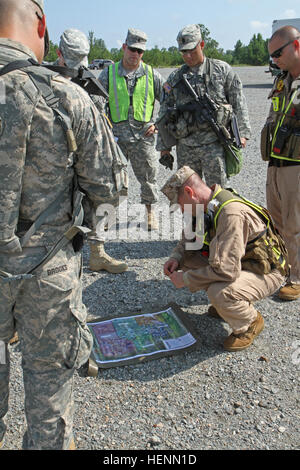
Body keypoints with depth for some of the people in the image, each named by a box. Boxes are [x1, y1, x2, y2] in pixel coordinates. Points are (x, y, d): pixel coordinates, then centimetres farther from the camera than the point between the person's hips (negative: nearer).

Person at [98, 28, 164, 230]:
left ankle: (150, 212, 26)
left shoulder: (151, 74, 6)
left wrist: (158, 124, 3)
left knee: (148, 177, 7)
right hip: (116, 135, 0)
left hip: (143, 136, 0)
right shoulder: (108, 73, 6)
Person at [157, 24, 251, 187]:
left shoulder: (222, 70, 7)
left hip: (214, 144, -2)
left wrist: (241, 132, -1)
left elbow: (238, 101, 7)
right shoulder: (174, 78, 12)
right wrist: (164, 145, 11)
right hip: (185, 146, 3)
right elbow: (164, 114, 14)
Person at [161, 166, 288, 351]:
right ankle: (224, 303, 15)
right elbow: (190, 238, 15)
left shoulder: (232, 214, -33)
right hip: (238, 263, 9)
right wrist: (176, 257, -6)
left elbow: (226, 270, -37)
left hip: (266, 273, -8)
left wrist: (186, 279, -24)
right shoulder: (208, 206, -4)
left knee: (220, 293, -35)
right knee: (186, 261, -2)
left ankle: (251, 322, -2)